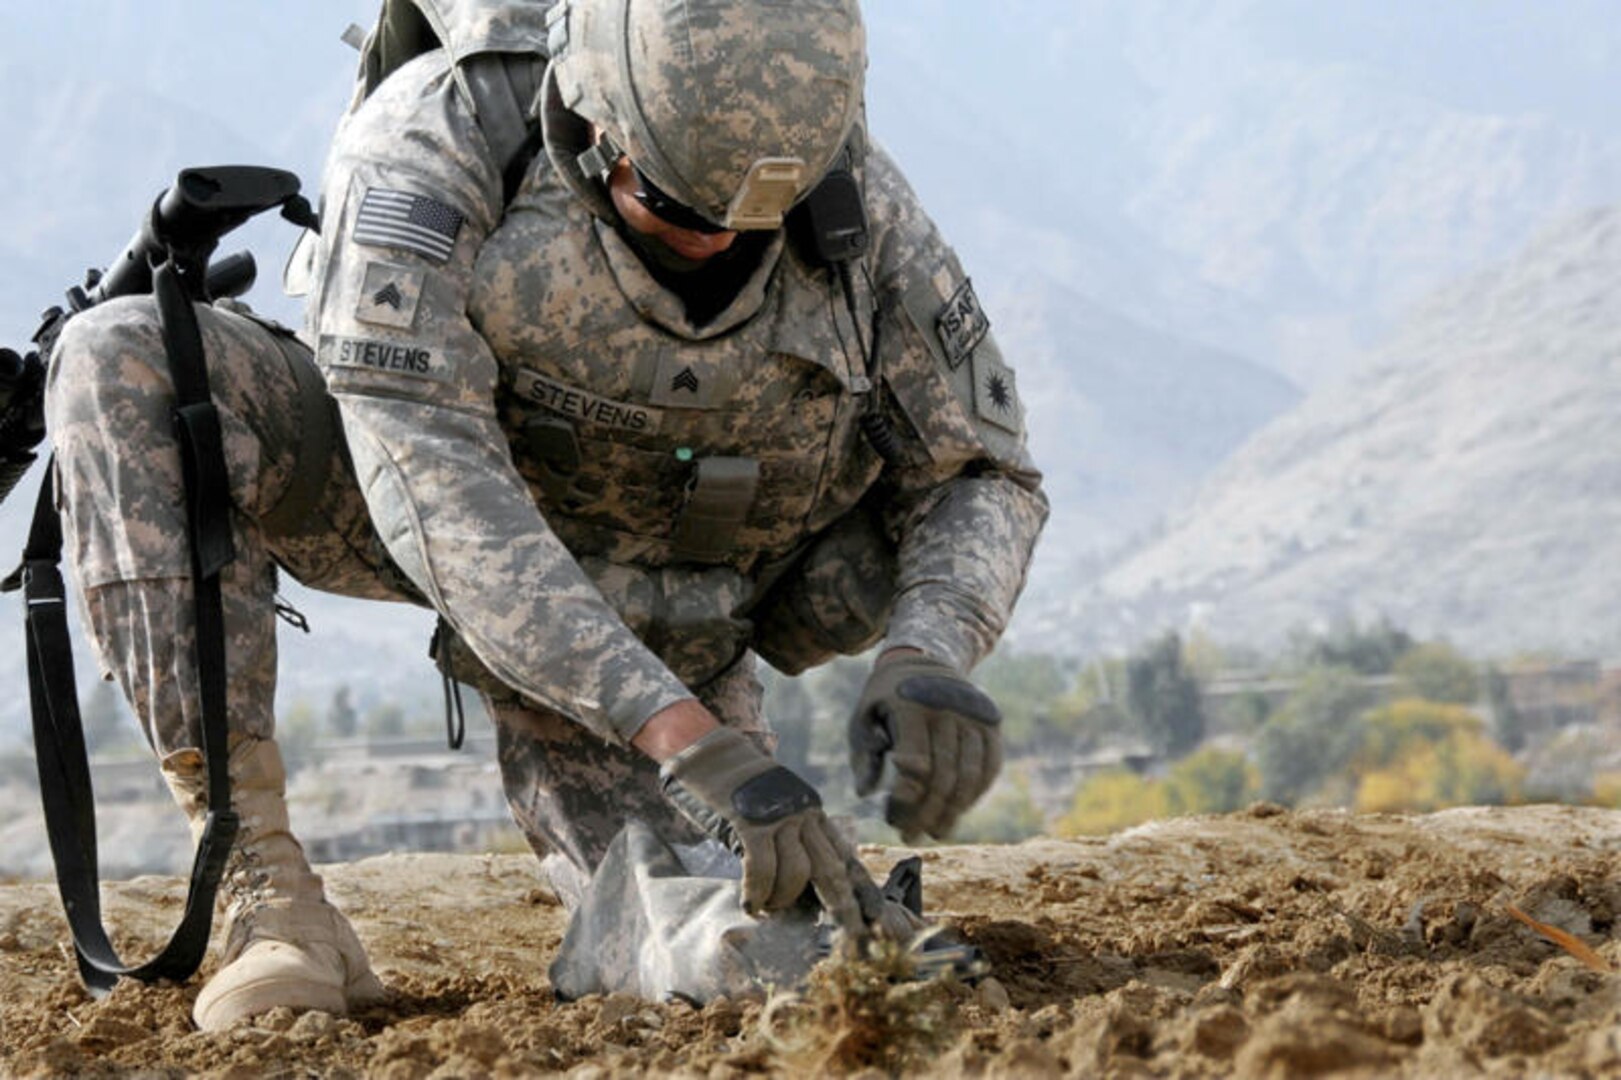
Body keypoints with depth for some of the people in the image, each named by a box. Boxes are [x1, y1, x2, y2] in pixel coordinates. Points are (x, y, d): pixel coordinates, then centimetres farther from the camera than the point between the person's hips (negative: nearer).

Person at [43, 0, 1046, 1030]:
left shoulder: (855, 200, -24)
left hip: (657, 616, 0)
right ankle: (266, 895, -30)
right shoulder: (432, 136, -33)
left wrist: (926, 658, -36)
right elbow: (431, 479, -42)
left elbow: (983, 478, -12)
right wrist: (687, 737, -50)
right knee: (131, 366, -32)